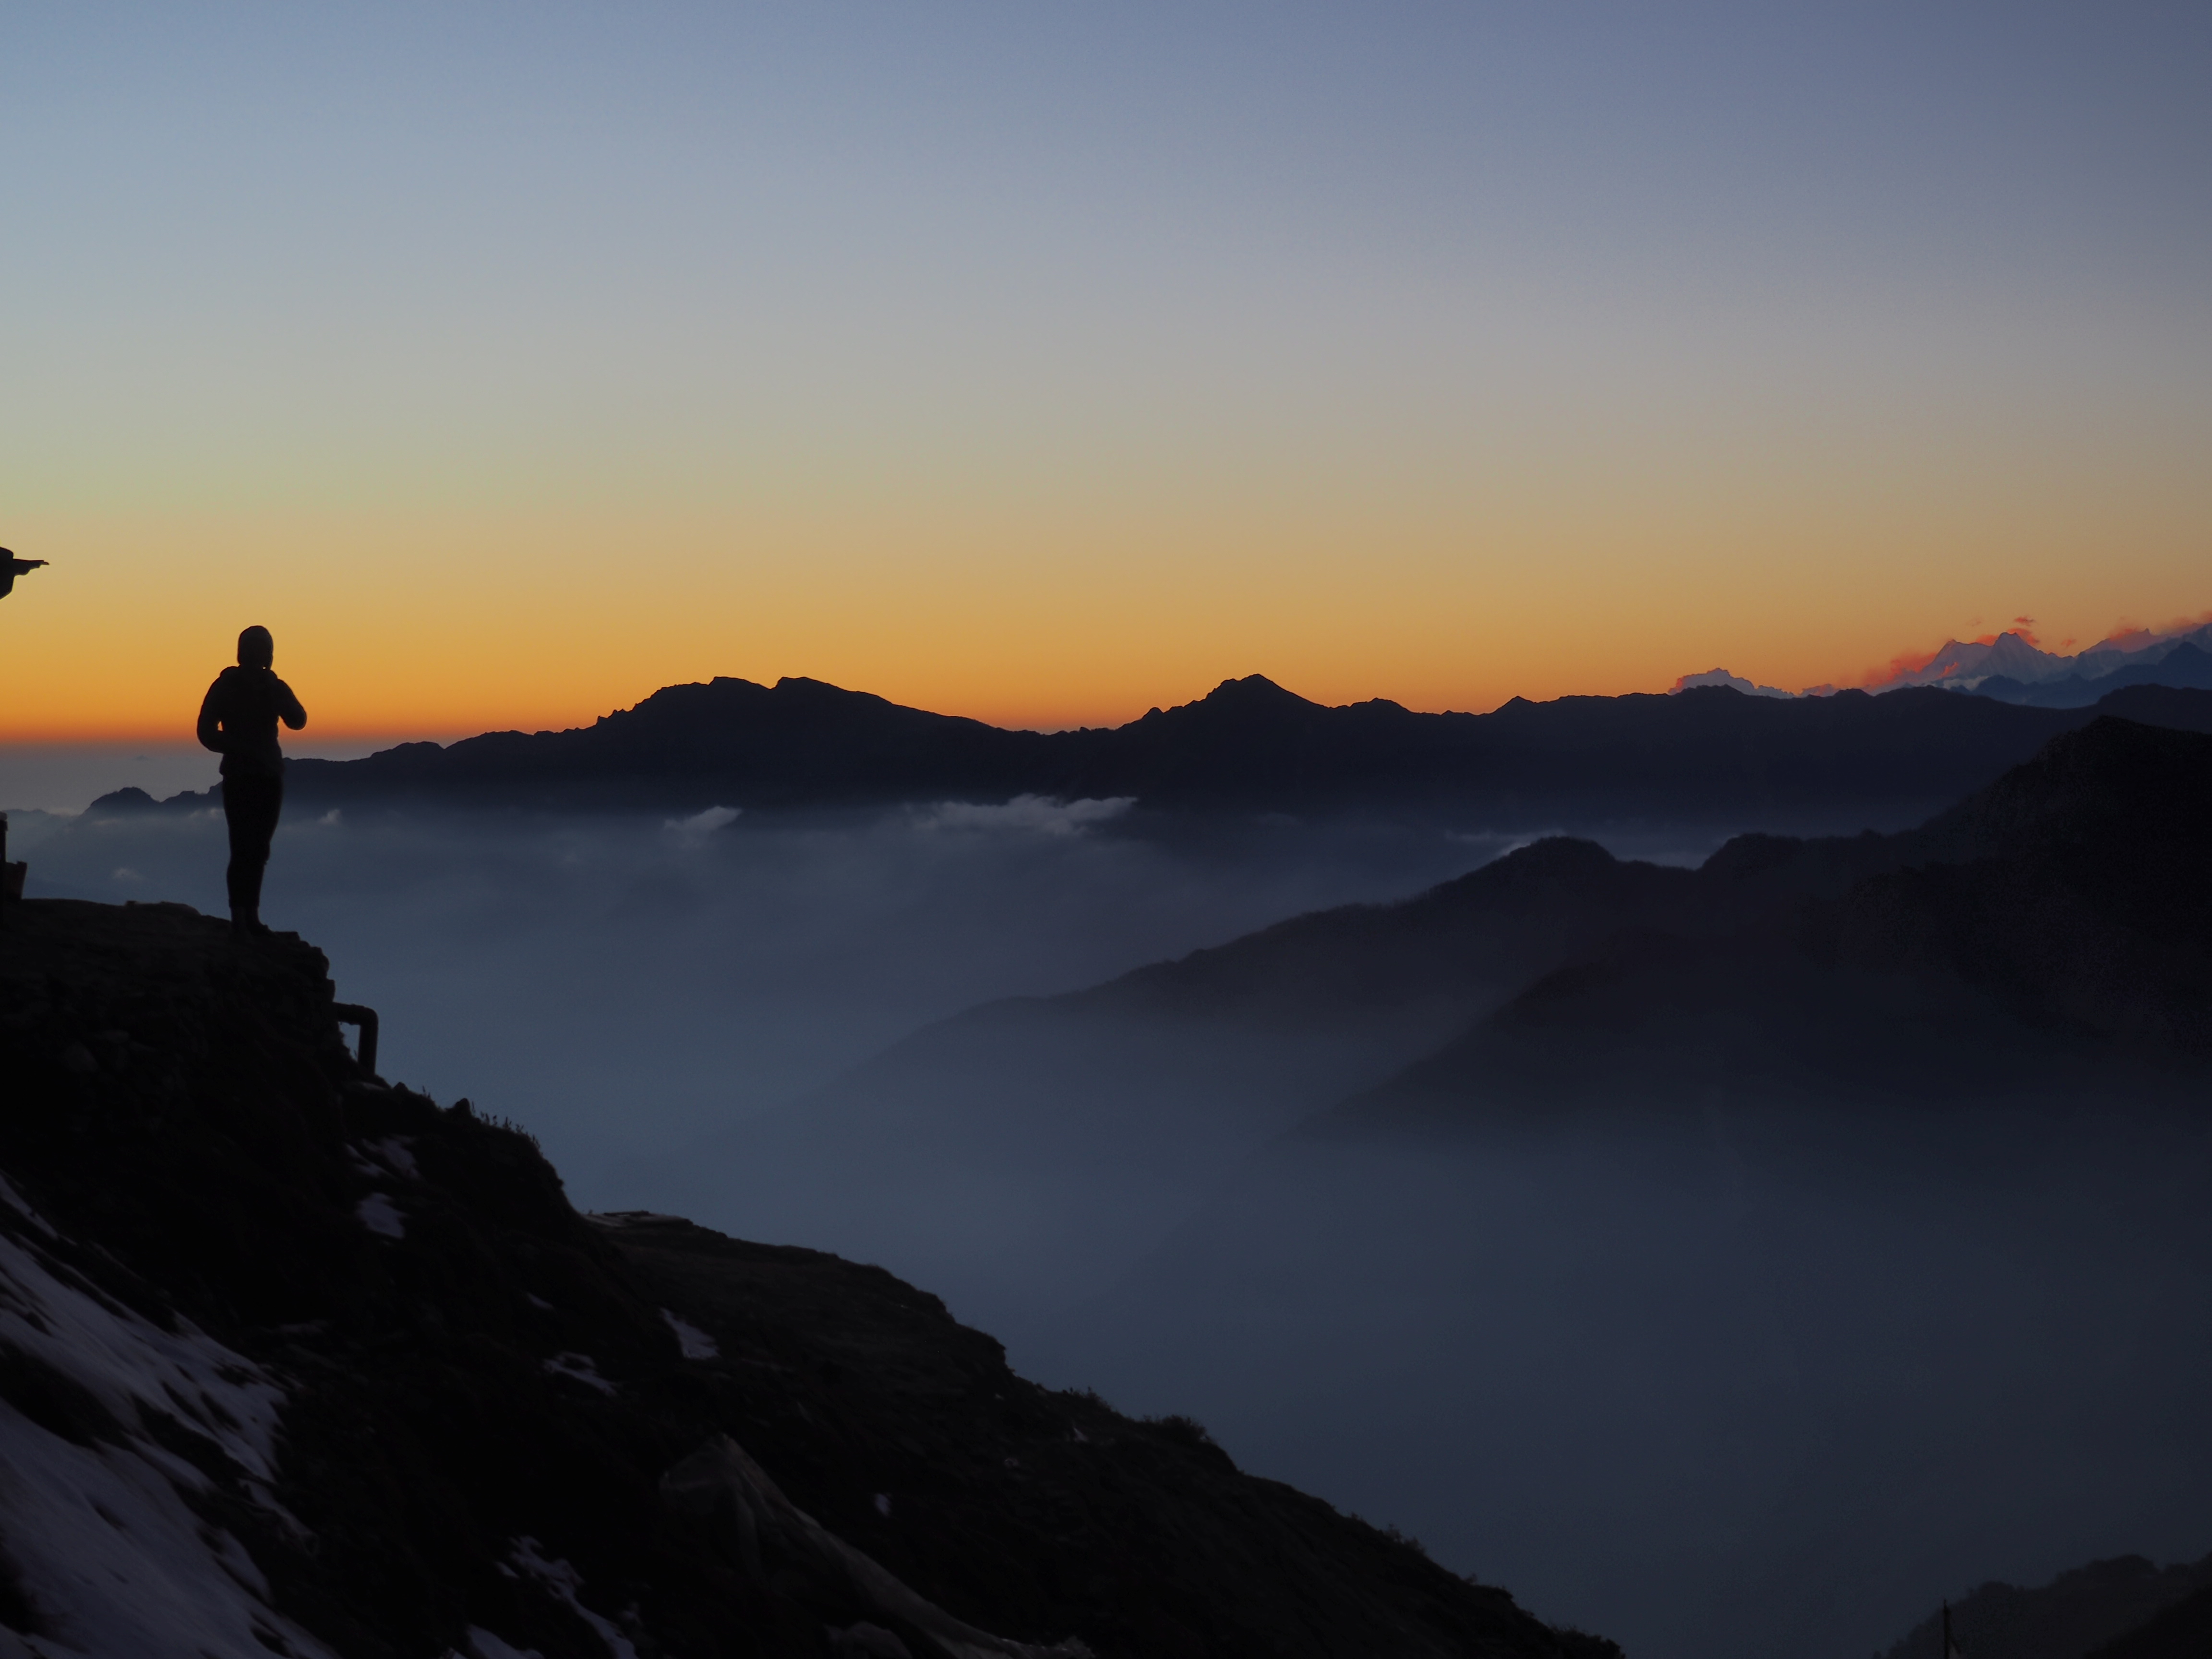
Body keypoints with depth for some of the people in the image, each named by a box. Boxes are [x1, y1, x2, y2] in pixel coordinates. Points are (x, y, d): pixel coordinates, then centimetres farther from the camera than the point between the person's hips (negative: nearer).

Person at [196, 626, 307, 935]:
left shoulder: (274, 686, 7)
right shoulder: (226, 686, -1)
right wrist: (240, 750, -11)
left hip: (269, 777, 3)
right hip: (240, 778, -3)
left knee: (258, 850, 1)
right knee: (244, 849, -6)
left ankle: (250, 916, 2)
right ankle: (239, 919, -8)